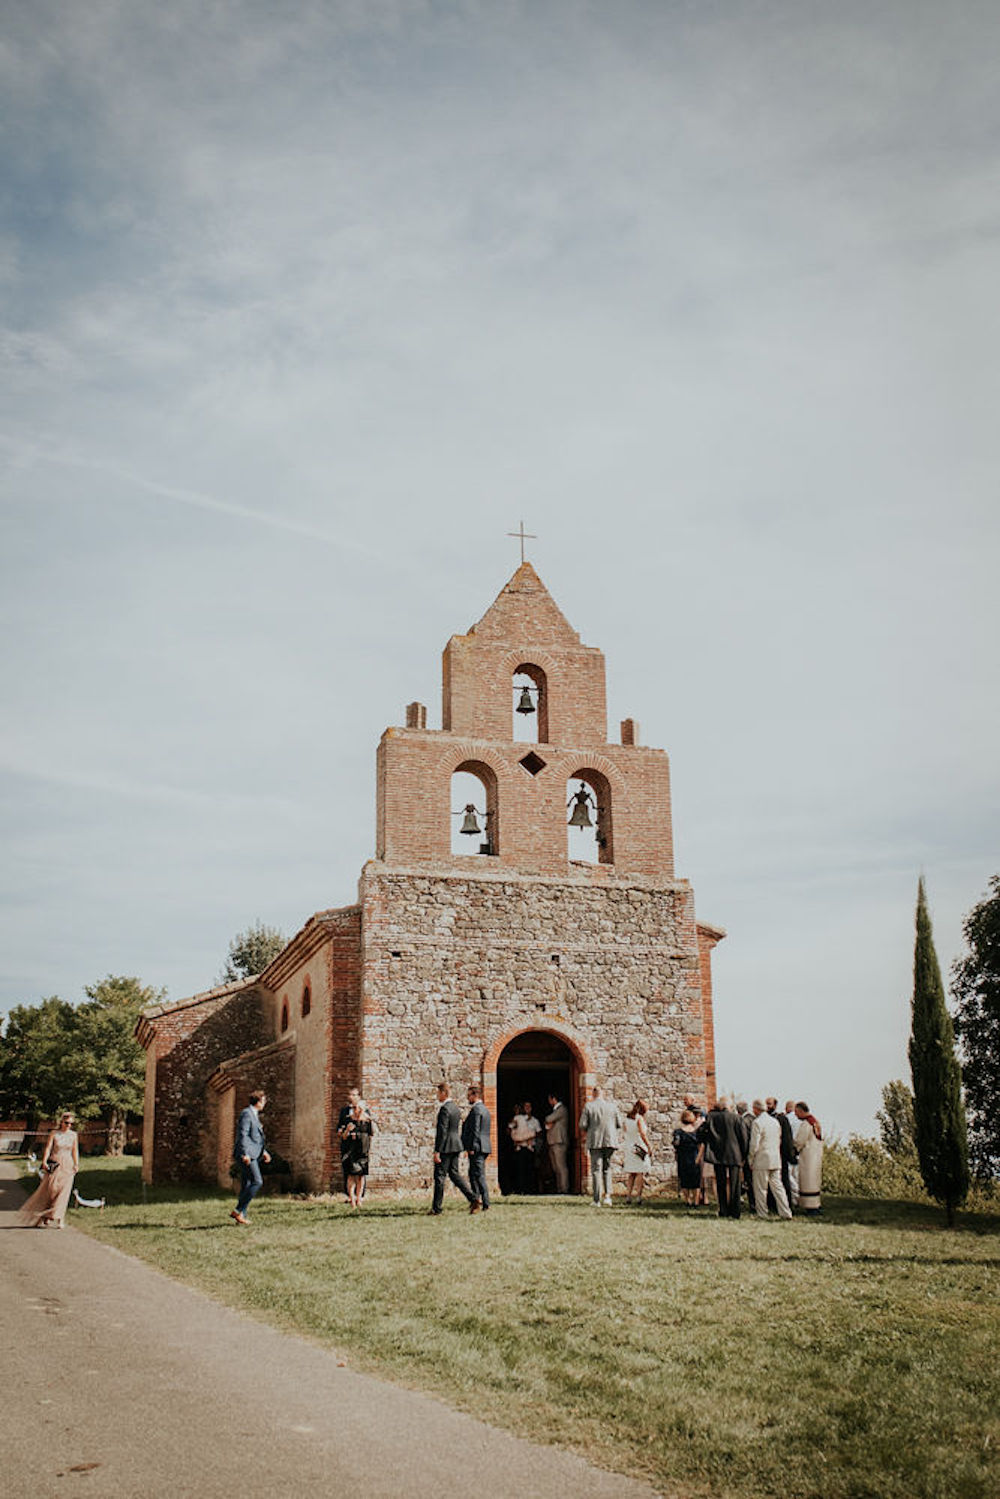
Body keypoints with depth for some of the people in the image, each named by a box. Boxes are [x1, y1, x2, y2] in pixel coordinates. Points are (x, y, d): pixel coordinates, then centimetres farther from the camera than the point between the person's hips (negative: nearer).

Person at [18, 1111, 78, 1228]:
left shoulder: (74, 1135, 7)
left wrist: (76, 1164, 0)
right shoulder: (53, 1133, 0)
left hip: (67, 1167, 2)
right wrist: (44, 1161, -20)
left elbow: (75, 1151, 10)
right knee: (50, 1190, -5)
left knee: (63, 1192, -5)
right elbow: (48, 1148, -7)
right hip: (54, 1165, -2)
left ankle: (58, 1220, -2)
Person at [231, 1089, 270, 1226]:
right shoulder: (247, 1114, -10)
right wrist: (245, 1153, -25)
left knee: (247, 1185, 8)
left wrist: (264, 1151, 23)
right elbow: (243, 1135, -18)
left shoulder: (254, 1115, 22)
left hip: (252, 1155, 10)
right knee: (257, 1181, -15)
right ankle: (238, 1211, -13)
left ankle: (242, 1215, 10)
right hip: (246, 1155, -10)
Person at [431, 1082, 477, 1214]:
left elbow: (442, 1131, -20)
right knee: (454, 1173, 13)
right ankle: (472, 1198, 2)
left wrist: (437, 1151, -19)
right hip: (456, 1145, 9)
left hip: (446, 1146, -9)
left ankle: (436, 1208, 6)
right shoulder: (456, 1107, 13)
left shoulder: (444, 1109, -16)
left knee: (440, 1176, 0)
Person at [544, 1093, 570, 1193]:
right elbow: (547, 1122, 21)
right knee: (555, 1168, 8)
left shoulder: (562, 1109, -7)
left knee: (561, 1167, -12)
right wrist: (547, 1125, 0)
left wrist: (547, 1120, 7)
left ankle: (564, 1189, -14)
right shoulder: (554, 1110, 24)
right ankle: (558, 1189, 9)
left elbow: (548, 1119, -14)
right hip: (551, 1143, 10)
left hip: (559, 1142, -10)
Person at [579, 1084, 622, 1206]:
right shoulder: (611, 1106, 6)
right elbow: (619, 1124, 7)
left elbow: (583, 1125, -4)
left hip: (594, 1141, -2)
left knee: (596, 1169, 3)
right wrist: (617, 1137, 22)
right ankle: (607, 1195, -2)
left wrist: (584, 1137, 16)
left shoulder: (588, 1107, -1)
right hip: (610, 1140, 2)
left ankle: (597, 1200, 1)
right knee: (607, 1169, 14)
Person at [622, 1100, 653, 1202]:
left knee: (631, 1173, 11)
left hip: (629, 1147, 6)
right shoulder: (639, 1118, -11)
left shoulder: (627, 1119, 9)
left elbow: (626, 1132, 12)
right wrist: (649, 1147, -13)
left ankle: (628, 1195, 7)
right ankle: (638, 1196, -4)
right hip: (640, 1147, -6)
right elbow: (643, 1134, -17)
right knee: (640, 1172, -1)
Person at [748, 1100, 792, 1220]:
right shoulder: (775, 1121, 9)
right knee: (777, 1186, 11)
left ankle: (762, 1214, 7)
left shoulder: (757, 1122, -13)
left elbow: (754, 1145, -14)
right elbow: (779, 1141, 16)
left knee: (760, 1189, 3)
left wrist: (750, 1161, -4)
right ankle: (785, 1212, 9)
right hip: (776, 1160, 7)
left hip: (761, 1160, -7)